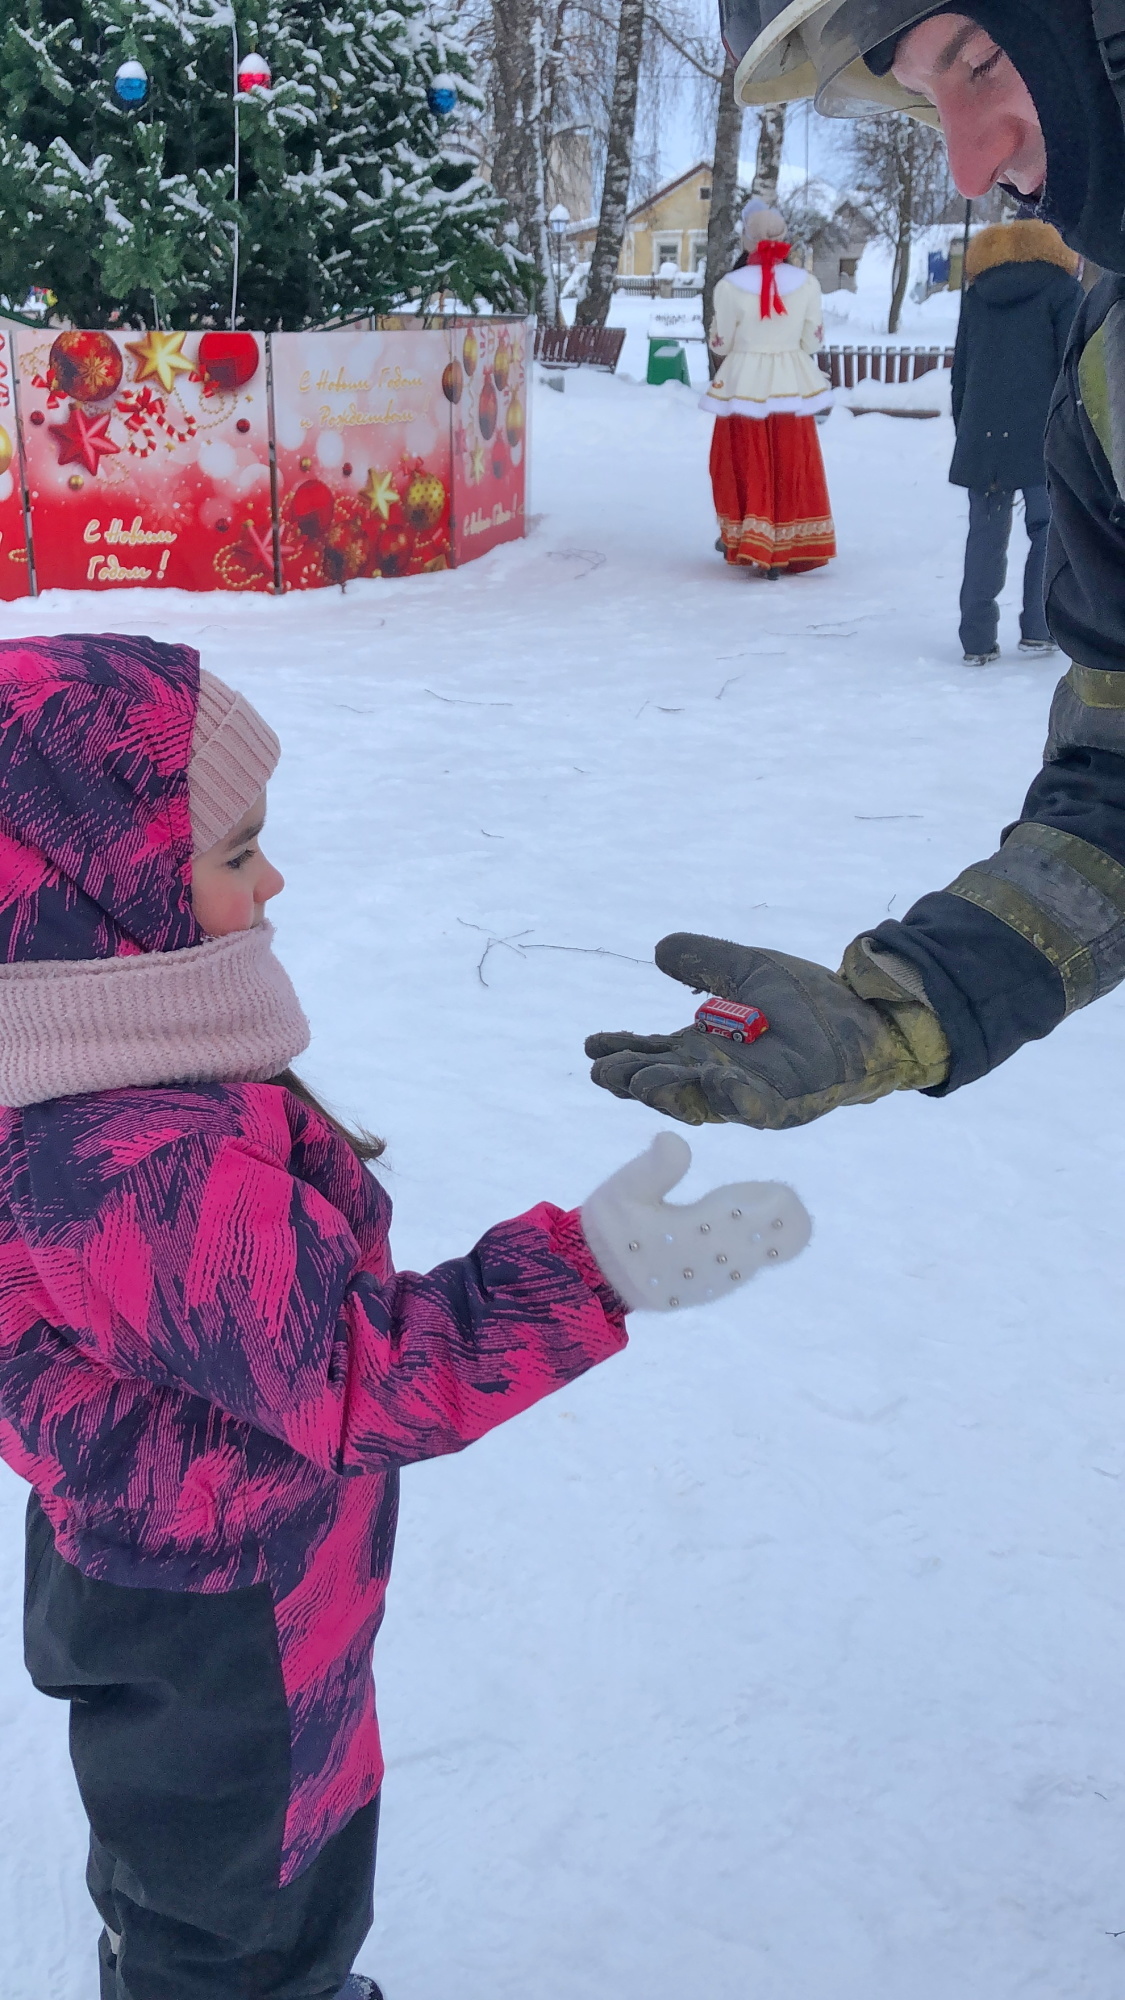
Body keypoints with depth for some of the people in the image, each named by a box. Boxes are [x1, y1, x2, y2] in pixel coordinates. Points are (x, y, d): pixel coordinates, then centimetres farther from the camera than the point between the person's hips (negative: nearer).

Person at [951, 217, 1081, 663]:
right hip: (1043, 435, -4)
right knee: (1048, 530, 7)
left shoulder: (977, 292, 15)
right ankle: (1038, 628, 3)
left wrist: (964, 433, 18)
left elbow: (960, 371, 15)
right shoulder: (1061, 288, 2)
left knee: (985, 535, 5)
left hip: (981, 436, 4)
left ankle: (978, 640, 2)